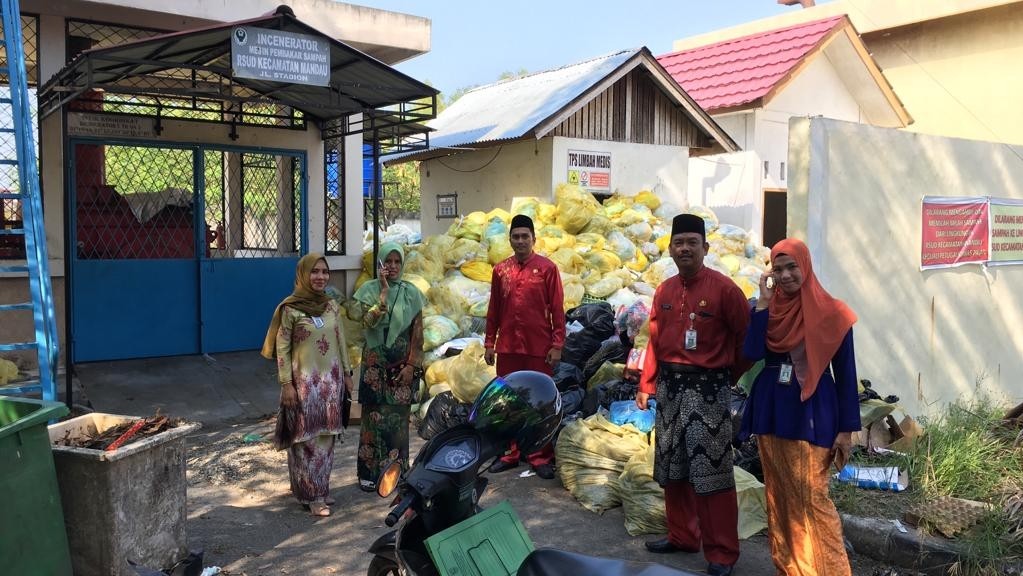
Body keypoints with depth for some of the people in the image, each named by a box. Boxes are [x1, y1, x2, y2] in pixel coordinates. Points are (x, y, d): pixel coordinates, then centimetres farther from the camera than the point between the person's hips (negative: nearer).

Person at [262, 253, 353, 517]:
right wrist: (287, 384, -12)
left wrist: (347, 374, 12)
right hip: (304, 382, -5)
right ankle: (312, 495, 9)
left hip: (331, 380, 5)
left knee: (326, 437, 11)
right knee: (306, 439, 1)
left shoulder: (331, 305, 6)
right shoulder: (290, 309, -9)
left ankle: (321, 488, 23)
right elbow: (282, 348, -8)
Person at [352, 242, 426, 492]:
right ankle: (369, 471, 11)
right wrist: (384, 290, -23)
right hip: (376, 363, -1)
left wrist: (412, 364, -5)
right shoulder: (369, 289, -2)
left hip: (402, 364, 1)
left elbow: (417, 331, 1)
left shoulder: (411, 292, 2)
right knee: (374, 415, 2)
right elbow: (369, 322, -17)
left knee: (398, 417, 5)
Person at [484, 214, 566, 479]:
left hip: (539, 348, -3)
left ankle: (541, 457, 12)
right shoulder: (500, 270, 6)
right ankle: (509, 454, 20)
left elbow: (557, 309, -4)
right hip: (507, 348, 3)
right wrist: (489, 343, 7)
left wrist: (557, 345, -9)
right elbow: (493, 310, 10)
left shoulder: (548, 268, -3)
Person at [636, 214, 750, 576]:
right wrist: (647, 385, 10)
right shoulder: (664, 291, 8)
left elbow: (746, 335, -5)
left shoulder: (723, 288, -10)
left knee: (712, 472, -4)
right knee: (672, 469, 15)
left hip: (708, 389, -6)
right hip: (670, 387, 6)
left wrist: (729, 376, 5)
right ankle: (682, 536, 31)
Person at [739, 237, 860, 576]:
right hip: (772, 410, 5)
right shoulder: (767, 308, 5)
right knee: (778, 497, 11)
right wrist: (764, 302, -10)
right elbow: (752, 353, -10)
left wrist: (846, 429, -7)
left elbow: (845, 373, -4)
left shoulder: (831, 313, -6)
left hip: (811, 413, -4)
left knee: (811, 498, -6)